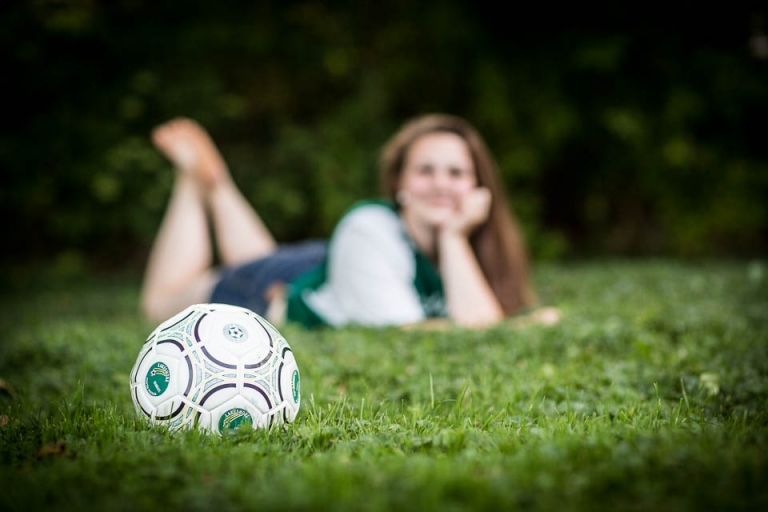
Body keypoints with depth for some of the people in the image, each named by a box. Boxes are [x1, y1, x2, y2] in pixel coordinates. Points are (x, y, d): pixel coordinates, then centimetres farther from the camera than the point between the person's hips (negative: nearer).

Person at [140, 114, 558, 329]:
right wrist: (528, 324, -43)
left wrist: (455, 237, -43)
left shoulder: (476, 240, -25)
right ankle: (199, 179, 31)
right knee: (163, 299, 20)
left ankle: (217, 184, 45)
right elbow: (403, 334, -43)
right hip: (276, 293, -5)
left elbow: (481, 326, -37)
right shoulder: (367, 230, -39)